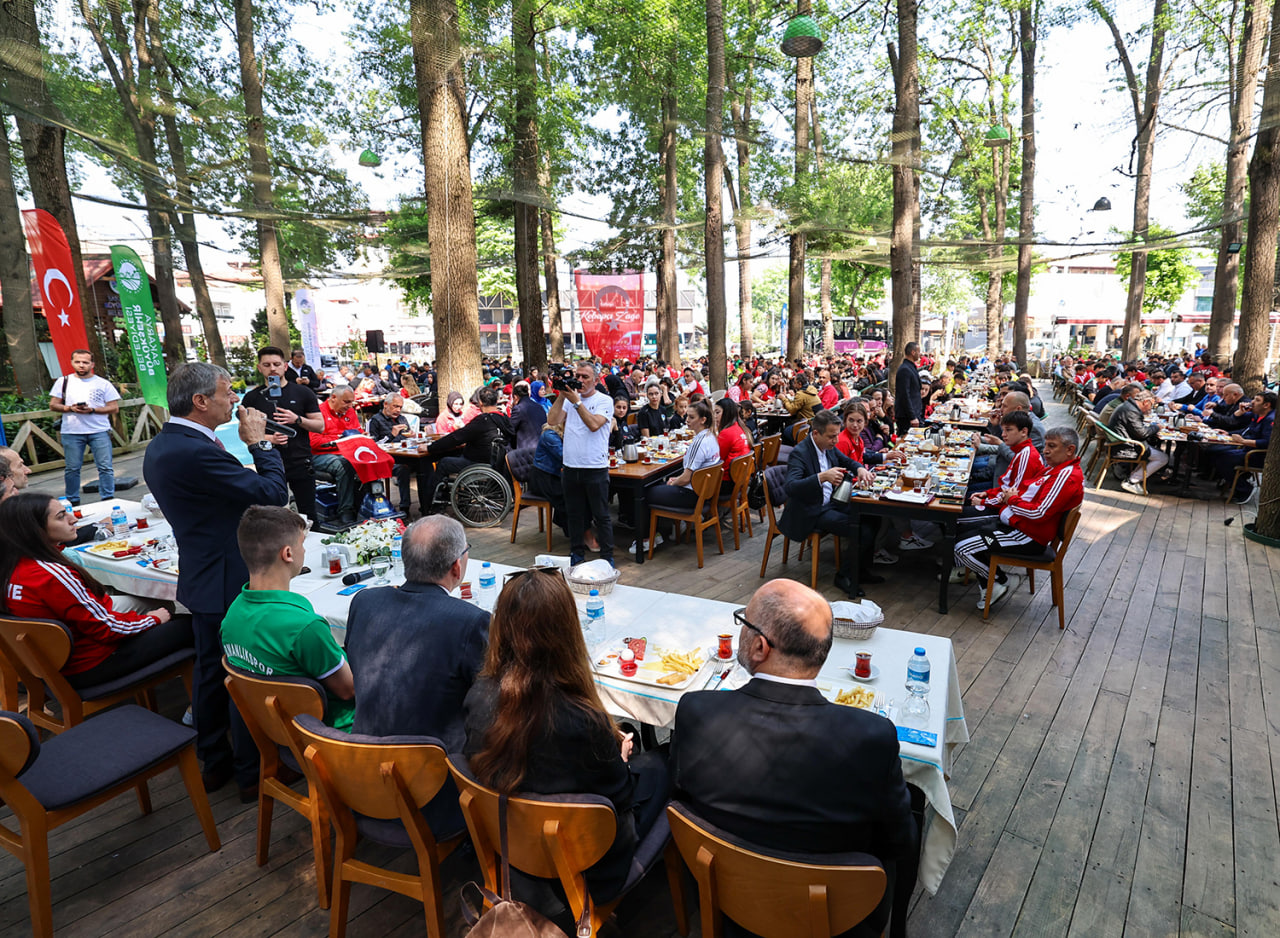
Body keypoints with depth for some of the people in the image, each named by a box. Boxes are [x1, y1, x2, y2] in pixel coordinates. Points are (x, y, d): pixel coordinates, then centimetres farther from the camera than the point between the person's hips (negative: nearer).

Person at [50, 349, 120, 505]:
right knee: (72, 469, 6)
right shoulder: (64, 381, 10)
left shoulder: (103, 384, 6)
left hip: (99, 432, -1)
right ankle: (73, 501, 17)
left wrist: (92, 410, -12)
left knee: (106, 467, -4)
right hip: (71, 432, 1)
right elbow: (53, 405, 10)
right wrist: (70, 408, -10)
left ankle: (108, 499, 3)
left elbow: (114, 408, 2)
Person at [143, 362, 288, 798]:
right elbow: (274, 492, -25)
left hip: (202, 578, 10)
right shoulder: (196, 452, -27)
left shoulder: (160, 446, 6)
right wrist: (260, 442, -14)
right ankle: (251, 773, 21)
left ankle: (213, 763, 37)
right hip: (230, 582, -10)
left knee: (210, 670, 21)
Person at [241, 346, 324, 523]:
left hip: (301, 465, -1)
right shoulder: (252, 398, 6)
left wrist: (297, 419, -15)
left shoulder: (303, 393, 4)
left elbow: (320, 426, 4)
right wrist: (268, 438, -14)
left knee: (308, 517, 5)